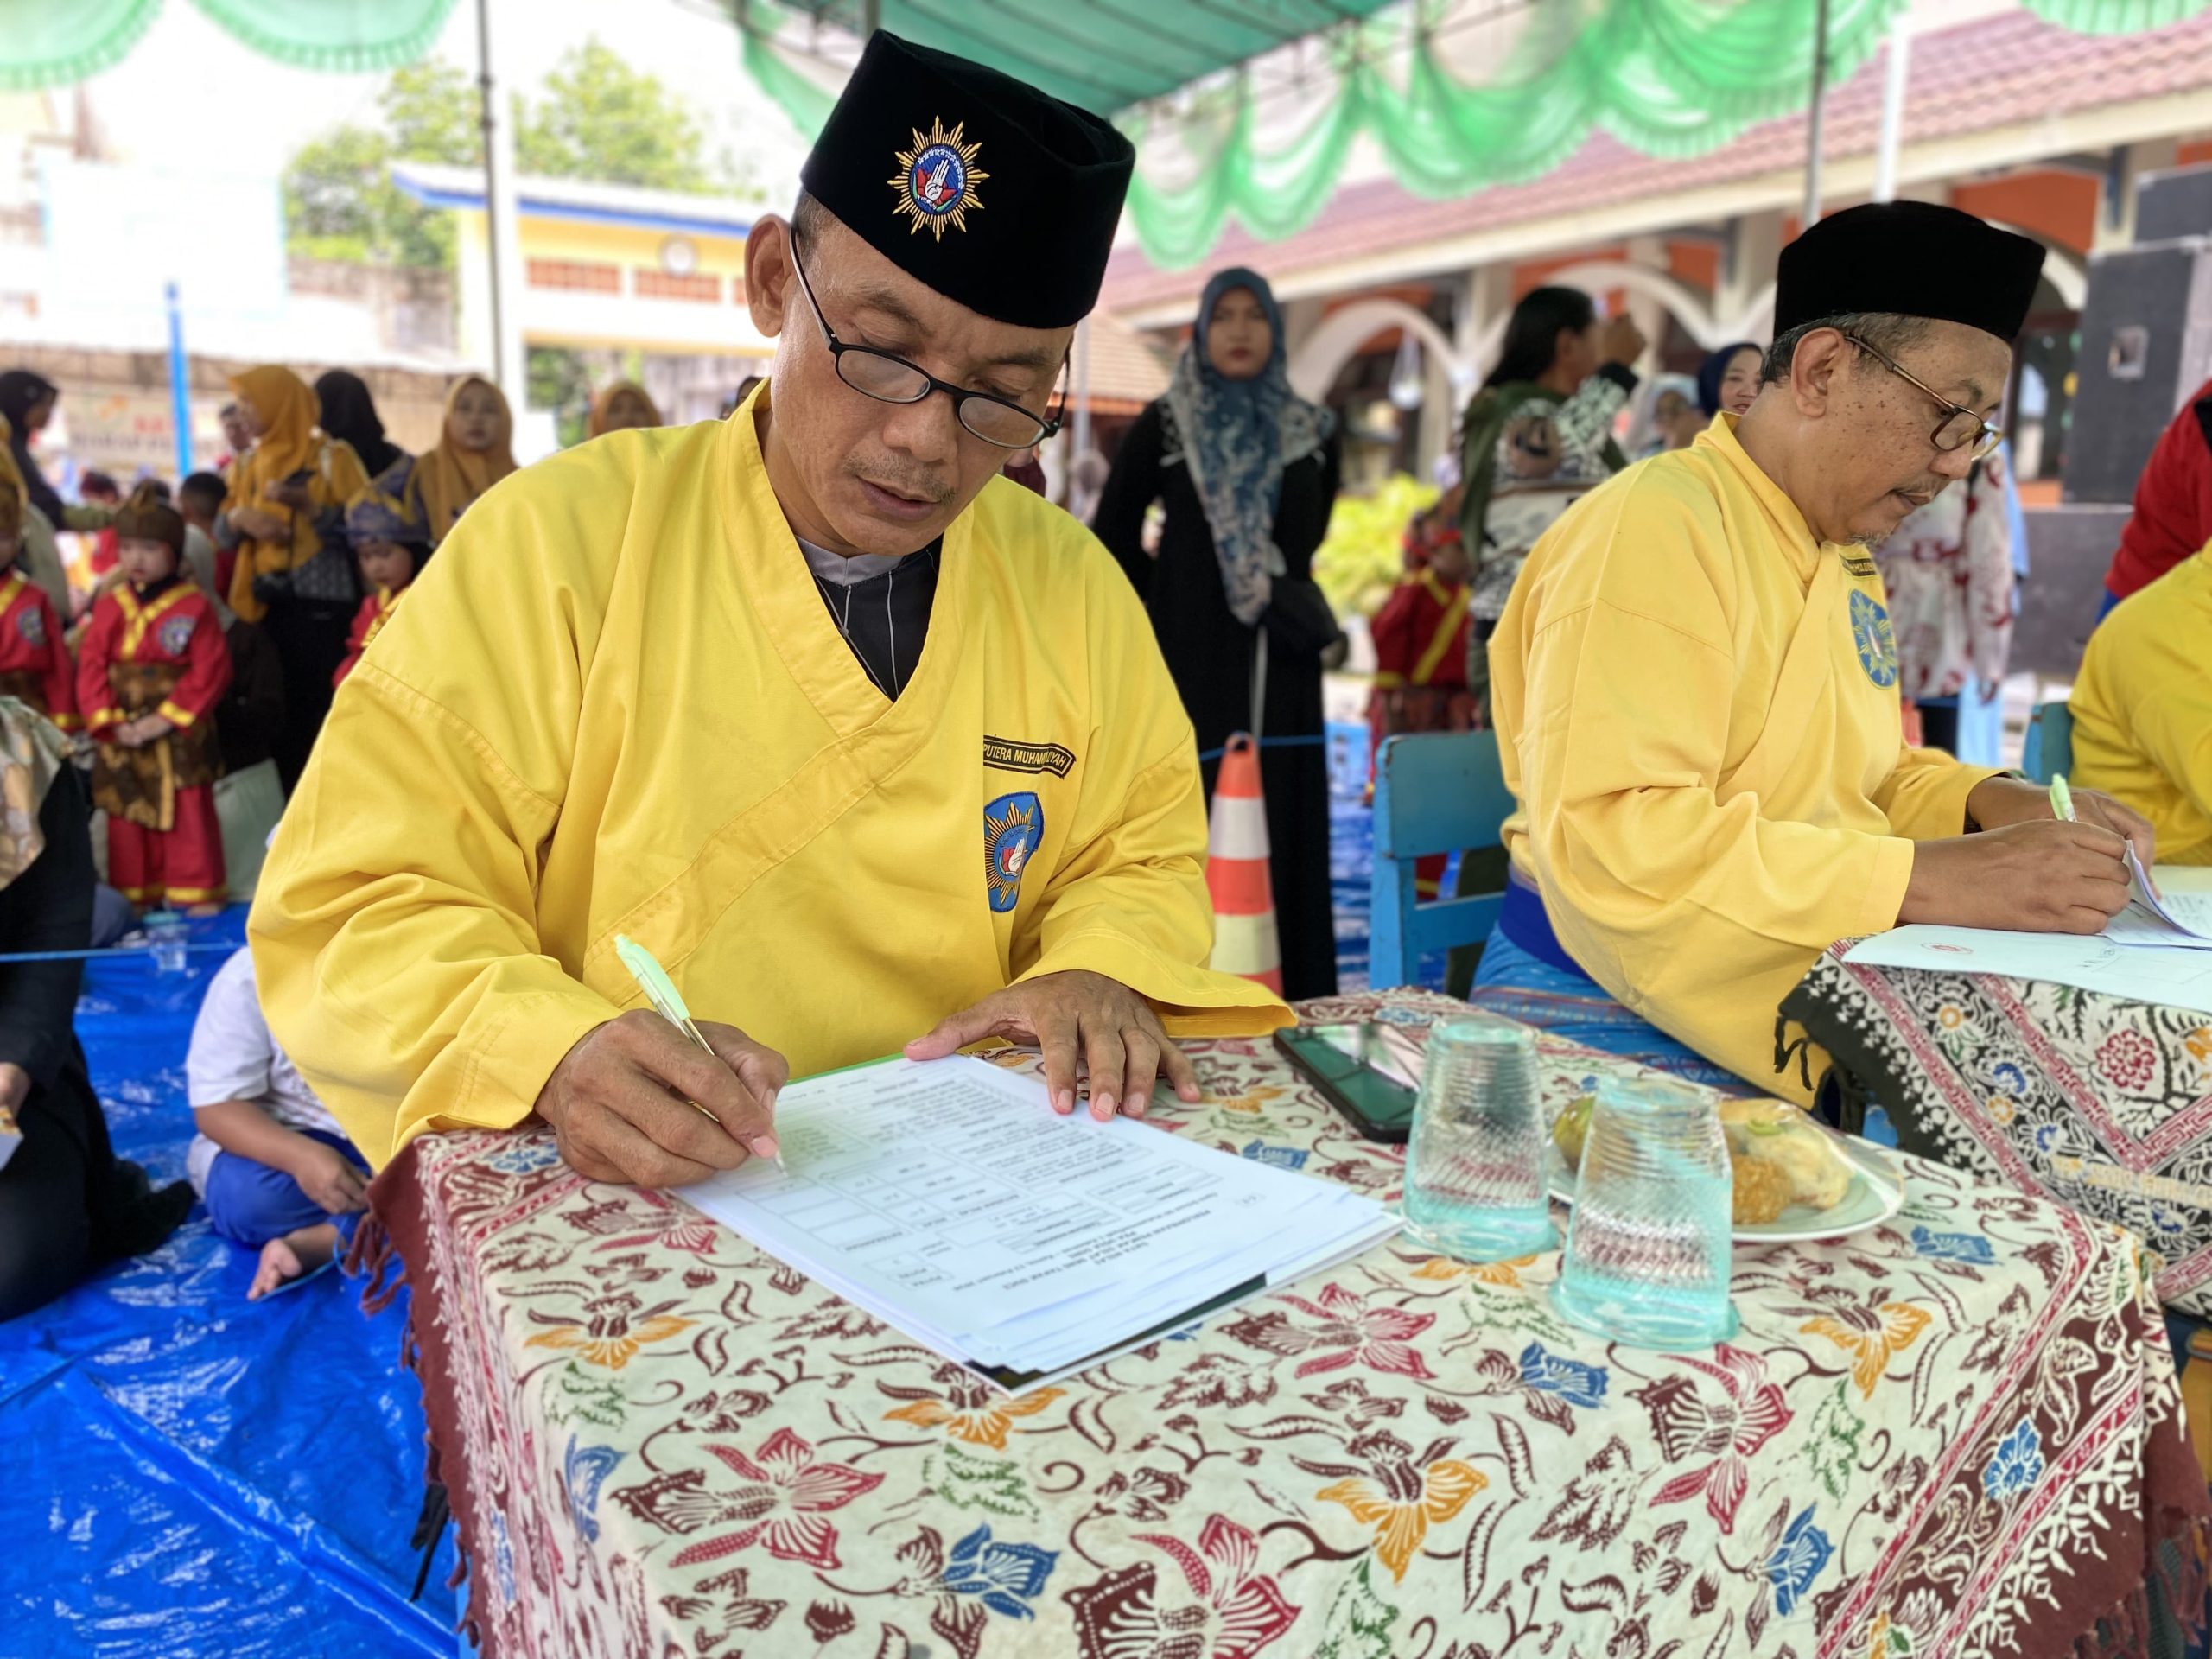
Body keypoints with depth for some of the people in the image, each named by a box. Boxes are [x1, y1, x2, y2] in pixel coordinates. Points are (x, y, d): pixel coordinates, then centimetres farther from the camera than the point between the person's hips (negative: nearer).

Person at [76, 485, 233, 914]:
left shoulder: (194, 606, -7)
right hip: (121, 737, 4)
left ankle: (199, 895, 9)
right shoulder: (110, 606, 4)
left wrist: (166, 718, -16)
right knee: (127, 819, 12)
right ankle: (136, 898, 23)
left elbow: (209, 671, -13)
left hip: (179, 737, -4)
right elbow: (90, 666, 2)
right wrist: (108, 722, -10)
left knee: (189, 818, 1)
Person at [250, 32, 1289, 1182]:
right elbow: (354, 909, -7)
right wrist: (553, 1049, -26)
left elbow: (1147, 859, 12)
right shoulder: (553, 547, -8)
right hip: (621, 1219, -1)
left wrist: (1097, 969, -10)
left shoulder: (1071, 584, 2)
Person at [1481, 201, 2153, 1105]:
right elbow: (1609, 840, -28)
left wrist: (1992, 803, 6)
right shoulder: (1653, 531, -16)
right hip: (1615, 1030, -9)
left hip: (1796, 1026, 9)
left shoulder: (1848, 560, 16)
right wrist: (1933, 879, -25)